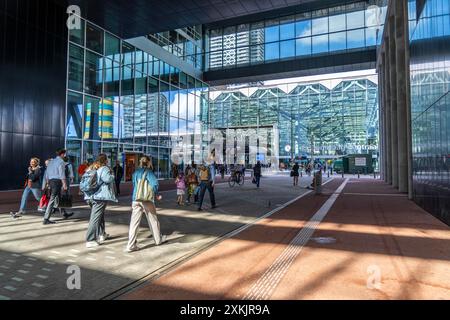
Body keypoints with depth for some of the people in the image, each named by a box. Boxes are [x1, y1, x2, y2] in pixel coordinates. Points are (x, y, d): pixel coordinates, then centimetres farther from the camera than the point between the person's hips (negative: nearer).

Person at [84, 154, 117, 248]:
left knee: (100, 215, 23)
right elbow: (108, 179, -21)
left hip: (90, 196, 8)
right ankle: (90, 240, -6)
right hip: (100, 197, -8)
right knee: (95, 218, -6)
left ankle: (101, 234, 34)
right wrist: (111, 174, -3)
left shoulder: (91, 168, 14)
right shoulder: (104, 168, -9)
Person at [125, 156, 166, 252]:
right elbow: (155, 183, -16)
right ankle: (158, 239, 30)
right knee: (153, 220, 14)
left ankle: (131, 245, -5)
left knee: (134, 222, 0)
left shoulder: (136, 172, 11)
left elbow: (134, 185, 16)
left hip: (136, 200, 4)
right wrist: (156, 195, -2)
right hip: (147, 200, -3)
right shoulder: (148, 171, -4)